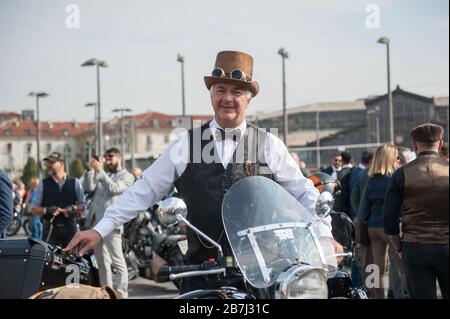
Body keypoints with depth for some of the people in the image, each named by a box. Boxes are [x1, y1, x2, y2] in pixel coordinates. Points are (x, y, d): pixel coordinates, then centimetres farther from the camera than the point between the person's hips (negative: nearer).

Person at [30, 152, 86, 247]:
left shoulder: (74, 183, 7)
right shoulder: (43, 184, 6)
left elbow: (82, 206, 8)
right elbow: (34, 209, 4)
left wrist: (73, 208, -12)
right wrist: (47, 210, -14)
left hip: (69, 228, 1)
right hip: (50, 228, 0)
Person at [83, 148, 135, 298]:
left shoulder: (127, 176, 3)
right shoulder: (103, 175, 22)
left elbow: (114, 189, -14)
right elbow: (89, 187, 9)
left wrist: (100, 171, -16)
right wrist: (91, 170, -2)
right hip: (95, 223, 7)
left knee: (118, 262, -11)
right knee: (102, 262, 12)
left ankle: (121, 295, -12)